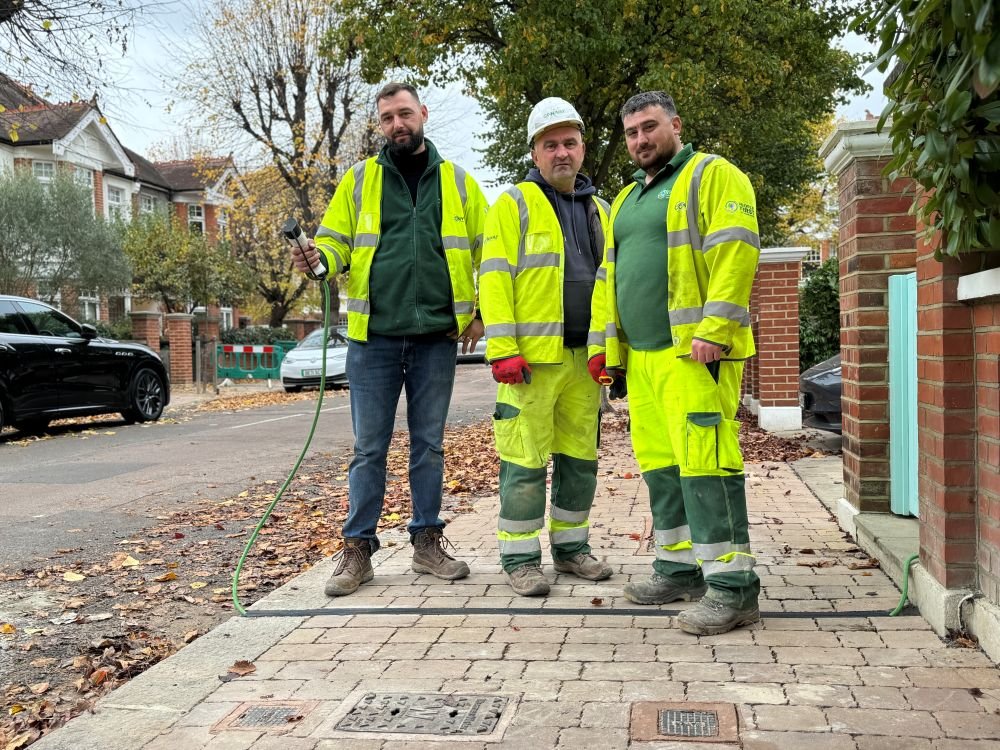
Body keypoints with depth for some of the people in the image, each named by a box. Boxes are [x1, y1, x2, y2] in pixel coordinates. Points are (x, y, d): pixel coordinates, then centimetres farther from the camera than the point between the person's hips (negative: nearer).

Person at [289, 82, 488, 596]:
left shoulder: (457, 182, 10)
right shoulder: (359, 179, 8)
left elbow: (487, 250, 11)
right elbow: (336, 240, 6)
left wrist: (483, 312, 2)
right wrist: (318, 257, -17)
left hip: (436, 336, 1)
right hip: (373, 336, -1)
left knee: (429, 444, 10)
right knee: (369, 448, 3)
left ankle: (427, 541, 20)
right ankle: (358, 549, 12)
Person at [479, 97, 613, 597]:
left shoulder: (599, 210, 18)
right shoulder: (514, 205, 1)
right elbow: (494, 279, -7)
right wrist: (502, 348, -16)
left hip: (584, 357, 6)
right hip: (532, 356, -6)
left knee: (580, 457, 11)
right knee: (526, 460, -3)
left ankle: (570, 546, 25)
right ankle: (520, 557, 8)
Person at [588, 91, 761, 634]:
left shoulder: (712, 176, 0)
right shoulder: (625, 199, 24)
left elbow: (735, 251, -13)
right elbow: (608, 276, 26)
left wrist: (713, 330, -21)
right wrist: (601, 340, 17)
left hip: (693, 351, -8)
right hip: (641, 355, 8)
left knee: (703, 462, -12)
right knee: (661, 463, 10)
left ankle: (732, 584, -6)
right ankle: (680, 568, 21)